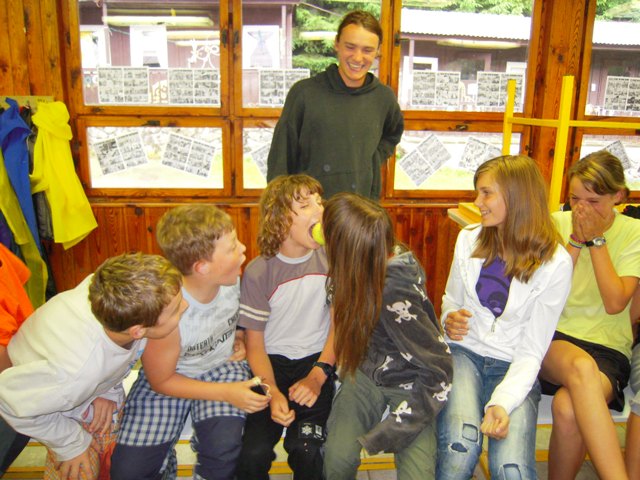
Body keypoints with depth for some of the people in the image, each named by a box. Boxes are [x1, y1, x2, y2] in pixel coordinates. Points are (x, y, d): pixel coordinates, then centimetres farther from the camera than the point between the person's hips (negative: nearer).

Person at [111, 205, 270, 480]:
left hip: (221, 365, 3)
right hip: (170, 377, -2)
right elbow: (161, 381, -17)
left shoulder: (233, 278, -18)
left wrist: (240, 337, -7)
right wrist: (227, 393, -22)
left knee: (224, 450, -25)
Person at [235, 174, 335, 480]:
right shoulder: (258, 272, -8)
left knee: (306, 450, -22)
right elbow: (255, 344, -2)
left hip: (317, 360, 0)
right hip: (272, 363, 0)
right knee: (252, 454, -18)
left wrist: (317, 376, -13)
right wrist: (273, 392, -17)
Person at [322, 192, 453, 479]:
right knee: (338, 457, -22)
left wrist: (384, 434, -21)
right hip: (368, 373, 4)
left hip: (409, 385, -4)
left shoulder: (394, 294, -31)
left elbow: (440, 371, -22)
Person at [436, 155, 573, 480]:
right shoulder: (469, 239, 3)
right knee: (459, 446, -28)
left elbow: (532, 350, -8)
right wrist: (449, 321, -7)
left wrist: (502, 402, -23)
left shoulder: (555, 263, -7)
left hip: (513, 366, -1)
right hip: (464, 352, 2)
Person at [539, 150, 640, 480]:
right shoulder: (557, 223, 7)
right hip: (552, 337, 1)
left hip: (607, 348, 0)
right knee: (581, 365, -37)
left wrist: (597, 240, -8)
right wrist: (576, 241, -6)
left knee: (567, 407, -33)